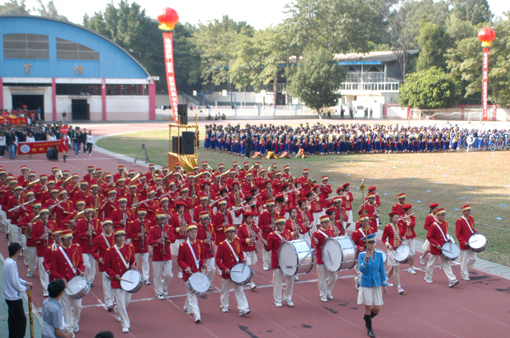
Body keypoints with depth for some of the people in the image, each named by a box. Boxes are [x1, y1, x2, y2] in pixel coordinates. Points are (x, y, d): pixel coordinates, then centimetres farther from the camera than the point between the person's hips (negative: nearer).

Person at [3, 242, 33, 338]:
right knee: (21, 320, -3)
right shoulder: (11, 264, -25)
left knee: (12, 319, 19)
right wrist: (24, 288, -9)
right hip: (14, 298, -10)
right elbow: (15, 283, -24)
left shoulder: (8, 261, 5)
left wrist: (25, 282, 9)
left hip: (9, 296, 10)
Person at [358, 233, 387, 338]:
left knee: (377, 309, 4)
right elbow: (361, 269, -21)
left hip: (376, 285, 4)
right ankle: (369, 329, 21)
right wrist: (365, 259, -37)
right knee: (368, 307, 2)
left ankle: (367, 318, 36)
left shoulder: (379, 254, 0)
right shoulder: (362, 255, -10)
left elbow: (382, 270, 7)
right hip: (366, 285, -3)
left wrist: (384, 284, 9)